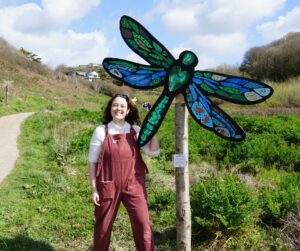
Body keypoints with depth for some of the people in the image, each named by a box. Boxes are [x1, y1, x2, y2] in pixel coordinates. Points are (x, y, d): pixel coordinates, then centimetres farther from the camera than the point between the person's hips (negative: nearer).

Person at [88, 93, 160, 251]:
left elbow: (153, 152, -5)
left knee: (143, 224, 0)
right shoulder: (101, 131, -1)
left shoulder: (135, 131, 4)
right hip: (108, 186, -1)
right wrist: (94, 189, -2)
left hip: (134, 185, 1)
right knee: (103, 226, 13)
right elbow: (92, 161, 1)